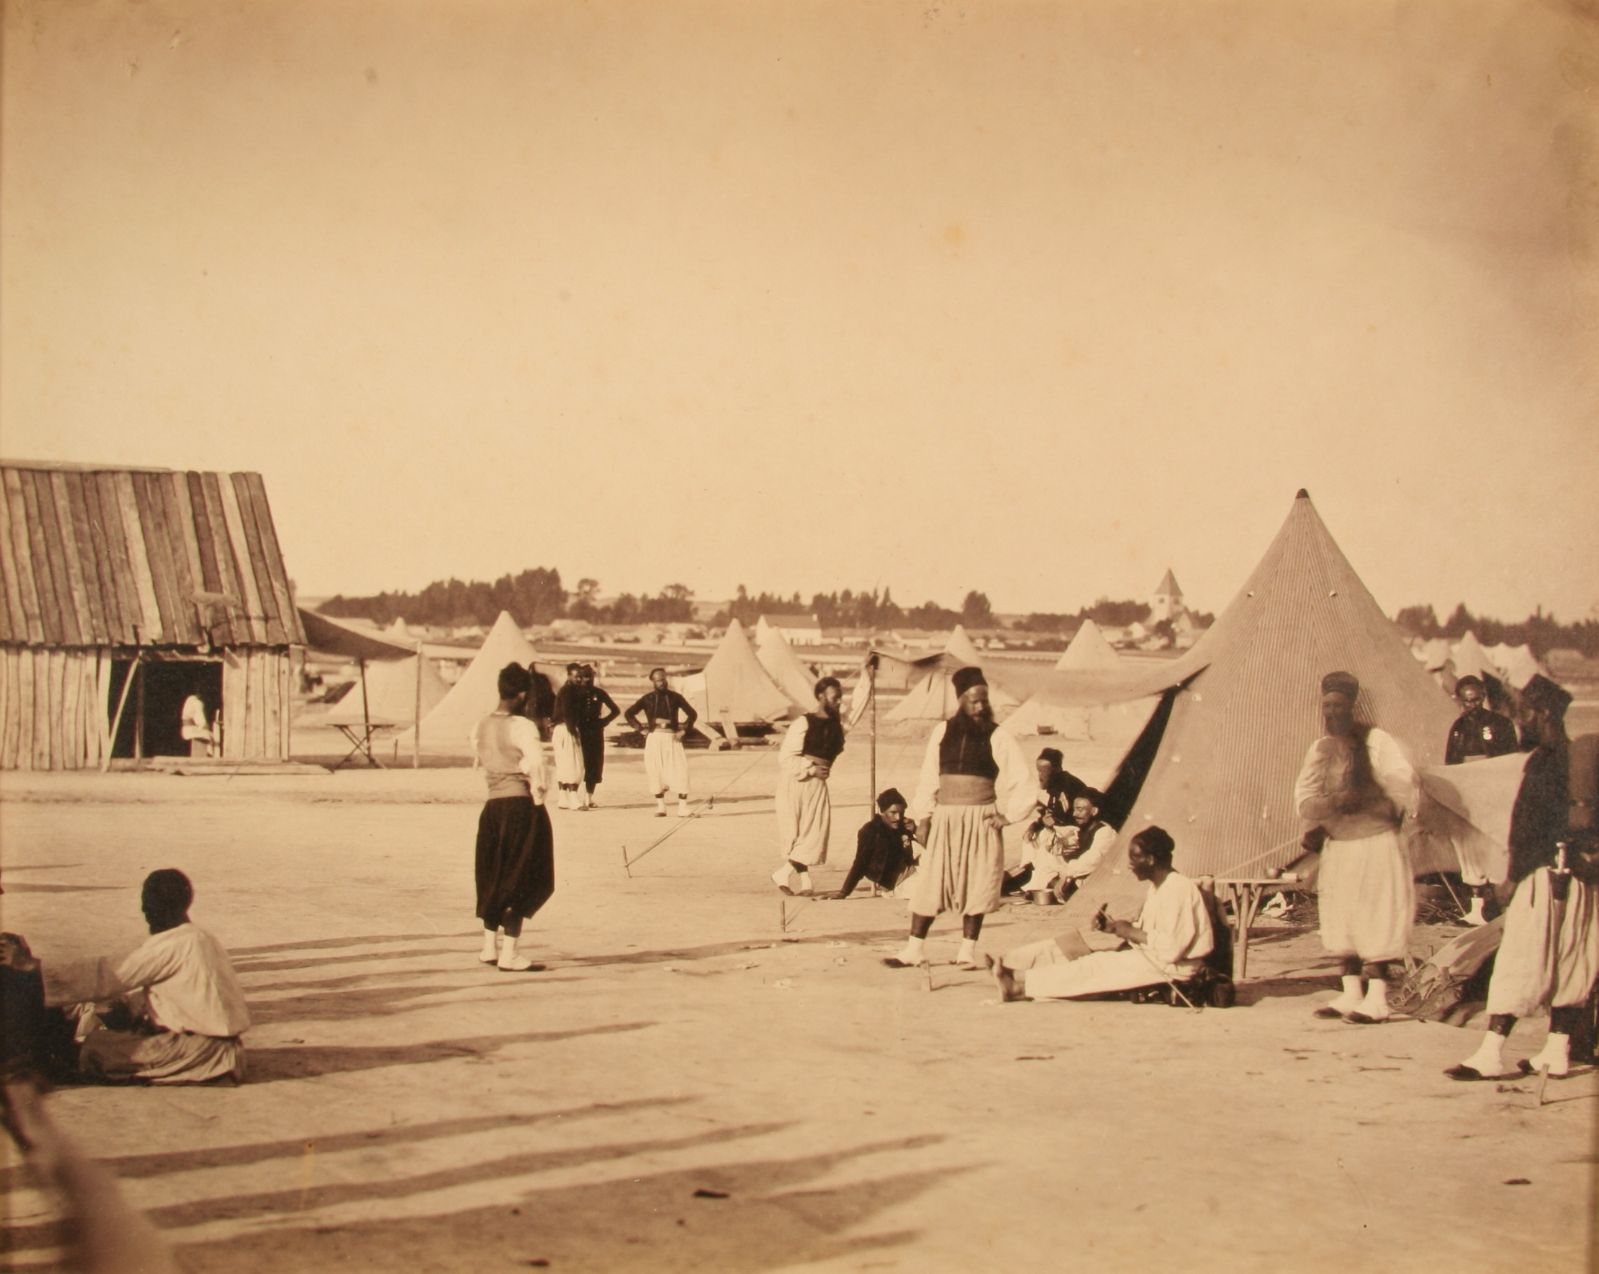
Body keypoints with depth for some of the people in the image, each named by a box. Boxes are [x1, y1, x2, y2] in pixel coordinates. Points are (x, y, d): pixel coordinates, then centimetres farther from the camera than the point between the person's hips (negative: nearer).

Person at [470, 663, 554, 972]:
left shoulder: (480, 728, 7)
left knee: (495, 877, 19)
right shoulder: (522, 727, -14)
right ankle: (508, 955, 0)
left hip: (493, 805, 7)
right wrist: (538, 796, -6)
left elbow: (481, 761, 11)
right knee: (521, 880, 0)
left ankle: (490, 946, 29)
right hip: (522, 806, -7)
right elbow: (535, 765, -18)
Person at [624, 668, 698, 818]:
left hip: (672, 738, 0)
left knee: (679, 770, -11)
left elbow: (692, 714, 12)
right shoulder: (647, 698, 6)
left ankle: (683, 807, -9)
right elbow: (629, 713, 10)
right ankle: (660, 806, 11)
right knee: (655, 771, 0)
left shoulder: (675, 697, 7)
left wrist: (684, 730, 1)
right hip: (654, 738, 1)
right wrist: (641, 729, 1)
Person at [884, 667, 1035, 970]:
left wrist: (1007, 814, -5)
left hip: (981, 821, -2)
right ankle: (914, 948, 7)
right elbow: (929, 777, 11)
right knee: (930, 883, 1)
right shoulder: (942, 732, 6)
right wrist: (924, 814, 6)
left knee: (977, 885, 0)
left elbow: (1021, 780, 0)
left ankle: (968, 951, 9)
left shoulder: (997, 738, -1)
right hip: (945, 820, 2)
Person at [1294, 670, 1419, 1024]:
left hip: (1375, 844, -6)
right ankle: (1351, 993, 15)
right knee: (1341, 921, 8)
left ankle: (1377, 998, -4)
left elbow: (1404, 781, -18)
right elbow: (1303, 801, 3)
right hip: (1337, 846, 6)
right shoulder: (1320, 749, 10)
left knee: (1376, 921, -6)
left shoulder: (1375, 740, -6)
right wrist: (1335, 802, -16)